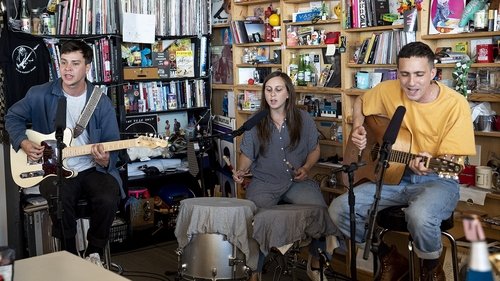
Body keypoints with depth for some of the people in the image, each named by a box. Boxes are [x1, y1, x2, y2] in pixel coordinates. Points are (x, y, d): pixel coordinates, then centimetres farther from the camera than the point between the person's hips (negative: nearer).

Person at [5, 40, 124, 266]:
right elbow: (13, 117, 15)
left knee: (108, 199, -29)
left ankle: (94, 252, -1)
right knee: (60, 199, -34)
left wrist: (105, 160, -23)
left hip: (92, 169, 1)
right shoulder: (40, 94, -1)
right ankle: (70, 255, -7)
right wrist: (23, 142, -3)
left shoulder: (102, 103, -1)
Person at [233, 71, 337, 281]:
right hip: (264, 183, 0)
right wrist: (241, 171, -12)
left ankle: (316, 262, 6)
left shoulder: (304, 119, 2)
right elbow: (247, 155, 8)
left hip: (297, 181, 1)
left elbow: (314, 150, 11)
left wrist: (306, 168, -7)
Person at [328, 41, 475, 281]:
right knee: (339, 210, -15)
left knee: (420, 215, -39)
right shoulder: (388, 90, -4)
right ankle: (390, 259, 11)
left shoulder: (455, 104, -15)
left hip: (436, 180, -4)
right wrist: (358, 129, -2)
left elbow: (448, 161, -16)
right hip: (394, 176, 5)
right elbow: (360, 103, 17)